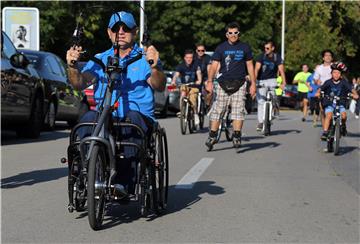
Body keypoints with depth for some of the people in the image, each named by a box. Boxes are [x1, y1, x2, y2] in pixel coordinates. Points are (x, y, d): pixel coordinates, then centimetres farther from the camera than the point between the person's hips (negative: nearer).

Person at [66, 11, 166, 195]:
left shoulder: (144, 58, 11)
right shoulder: (100, 59, 19)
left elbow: (159, 86, -7)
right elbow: (80, 83, 5)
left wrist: (155, 67, -27)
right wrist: (72, 66, -15)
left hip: (139, 116, -2)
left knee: (132, 117, -36)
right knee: (89, 118, -30)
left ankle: (126, 182, -32)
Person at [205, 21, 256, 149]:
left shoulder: (245, 47, 7)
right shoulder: (221, 48, 5)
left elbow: (250, 66, 12)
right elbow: (214, 65, -1)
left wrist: (253, 83, 6)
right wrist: (209, 81, -14)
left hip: (239, 84, 0)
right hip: (223, 83, 0)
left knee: (238, 110, -7)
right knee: (217, 110, 0)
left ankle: (237, 137, -6)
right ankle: (212, 136, 8)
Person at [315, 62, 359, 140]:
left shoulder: (343, 82, -4)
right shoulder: (328, 82, -4)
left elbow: (352, 89, -11)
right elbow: (321, 88, -11)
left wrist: (355, 94, -30)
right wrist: (318, 92, -33)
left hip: (340, 104, 1)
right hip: (329, 103, -1)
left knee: (343, 115, -22)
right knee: (329, 115, -26)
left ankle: (343, 126, 10)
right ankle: (325, 132, -23)